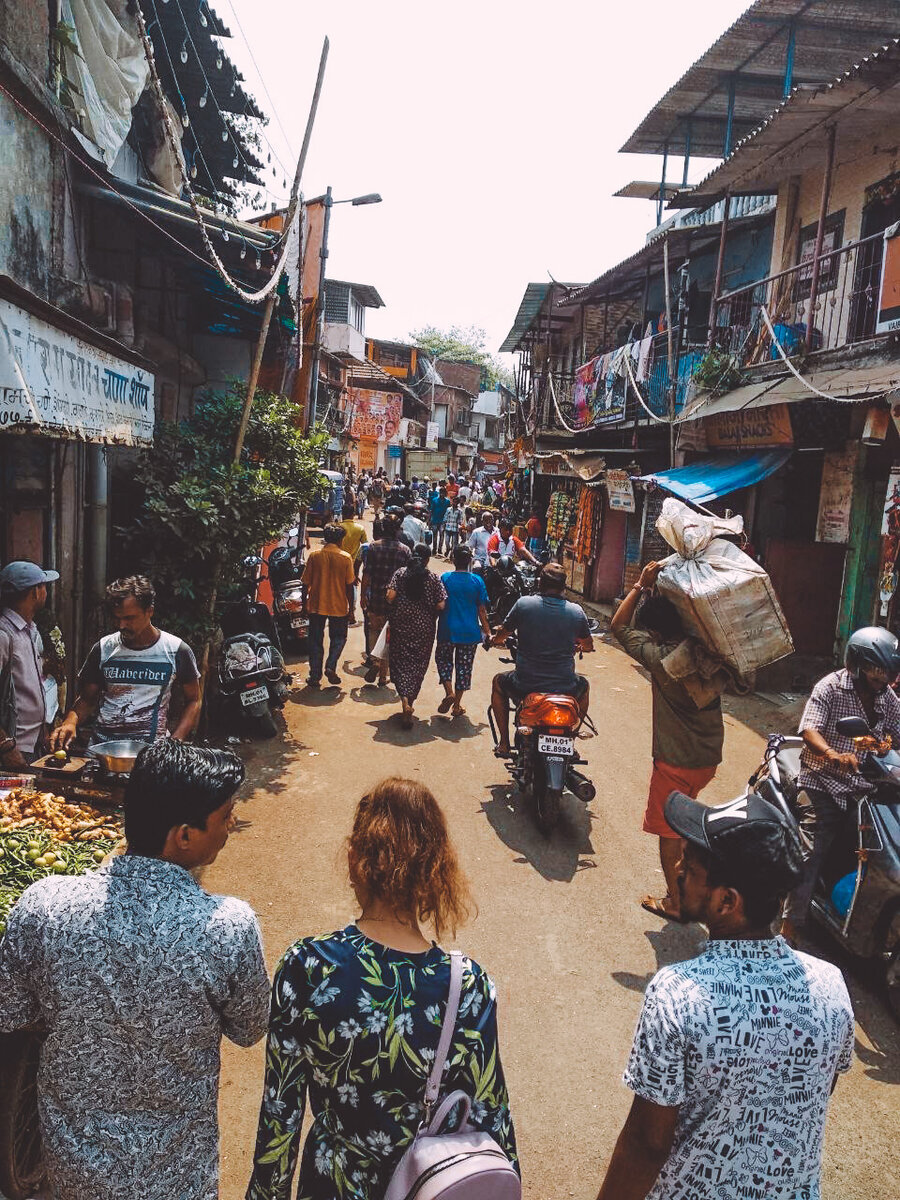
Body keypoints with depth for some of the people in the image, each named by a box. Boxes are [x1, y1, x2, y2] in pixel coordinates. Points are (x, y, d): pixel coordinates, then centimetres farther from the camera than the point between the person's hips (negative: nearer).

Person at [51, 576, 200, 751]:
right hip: (102, 745, 4)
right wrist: (71, 721, -7)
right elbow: (87, 699, 14)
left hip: (152, 748, -4)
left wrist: (175, 741, -7)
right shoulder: (103, 649, 7)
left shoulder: (176, 651, 0)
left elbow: (193, 701, 6)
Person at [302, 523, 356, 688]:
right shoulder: (345, 558, -7)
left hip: (316, 606, 1)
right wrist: (351, 609, 2)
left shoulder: (314, 556, -3)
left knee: (316, 641, 12)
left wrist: (304, 603, 12)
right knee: (339, 638, 17)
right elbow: (349, 586, -6)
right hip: (339, 607, -1)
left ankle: (315, 676, 12)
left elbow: (306, 583, 0)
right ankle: (331, 667, -2)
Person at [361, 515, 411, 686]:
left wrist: (363, 594, 4)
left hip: (376, 597, 0)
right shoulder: (405, 550, -3)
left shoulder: (374, 547, -5)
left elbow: (367, 573, -6)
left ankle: (375, 662, -3)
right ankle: (383, 676, 14)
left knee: (374, 629, 20)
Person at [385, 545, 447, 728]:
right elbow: (440, 606, -8)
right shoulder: (433, 578, -3)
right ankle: (409, 708, 17)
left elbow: (390, 596, -10)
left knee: (400, 663, 6)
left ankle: (405, 700, -14)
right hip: (424, 628, 0)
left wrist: (396, 608, 10)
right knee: (418, 665, 11)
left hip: (401, 625, 0)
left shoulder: (400, 573, -1)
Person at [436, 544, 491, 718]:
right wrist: (487, 631, 9)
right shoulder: (477, 581, -4)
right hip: (470, 632, 1)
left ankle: (449, 692, -2)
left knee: (443, 659, 19)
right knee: (464, 666, 10)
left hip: (447, 630, -1)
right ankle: (456, 706, 16)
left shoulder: (445, 578, -6)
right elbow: (482, 609, -1)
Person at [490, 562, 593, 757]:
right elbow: (588, 646, 14)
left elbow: (500, 636, 7)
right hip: (565, 688, 1)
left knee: (498, 682, 31)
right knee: (583, 685, 36)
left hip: (524, 686, -1)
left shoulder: (524, 603, -6)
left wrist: (495, 640, 31)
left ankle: (504, 743, 29)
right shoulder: (576, 611, -2)